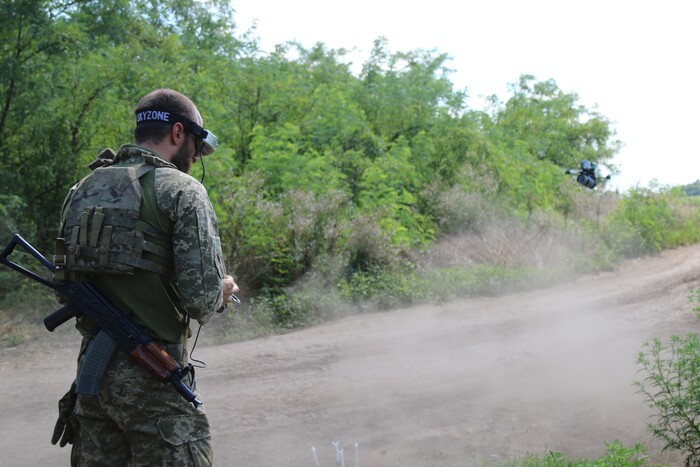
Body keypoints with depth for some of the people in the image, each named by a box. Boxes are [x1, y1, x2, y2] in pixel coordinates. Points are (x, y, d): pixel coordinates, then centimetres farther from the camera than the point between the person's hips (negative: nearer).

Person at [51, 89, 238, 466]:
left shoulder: (83, 190, 10)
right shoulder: (181, 191, -9)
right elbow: (202, 299, -16)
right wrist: (221, 292, 5)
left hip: (91, 369, 7)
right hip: (152, 379, -7)